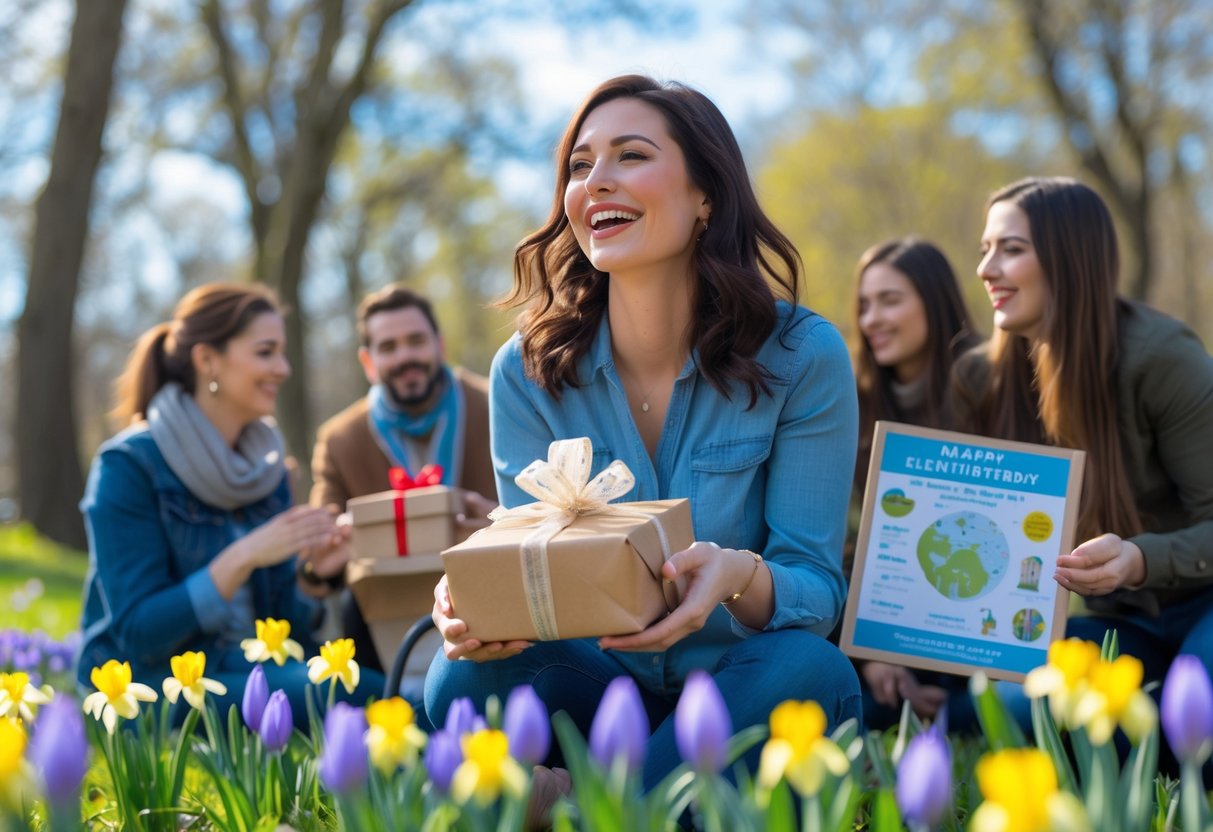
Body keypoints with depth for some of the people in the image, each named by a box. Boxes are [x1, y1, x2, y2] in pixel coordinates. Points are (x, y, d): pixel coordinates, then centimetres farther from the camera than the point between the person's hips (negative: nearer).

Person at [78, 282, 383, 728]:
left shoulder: (266, 466, 10)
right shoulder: (128, 465, -9)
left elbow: (274, 624, 12)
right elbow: (139, 635, -15)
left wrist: (313, 575, -9)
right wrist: (243, 557, -24)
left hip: (250, 675, 6)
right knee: (333, 697, -31)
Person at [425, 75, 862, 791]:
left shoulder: (802, 357, -10)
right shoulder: (528, 372, -4)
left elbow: (817, 585, -11)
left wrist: (743, 579, -37)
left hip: (741, 684, 0)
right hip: (595, 683, 1)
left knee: (811, 671, -34)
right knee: (466, 681, -29)